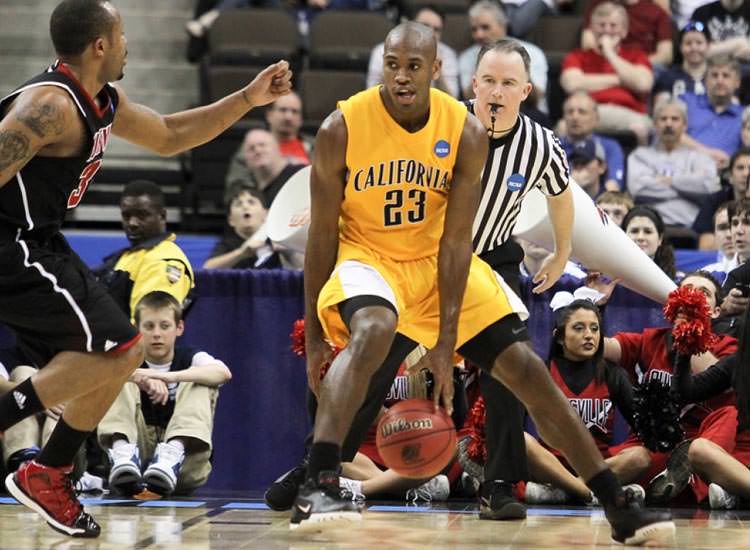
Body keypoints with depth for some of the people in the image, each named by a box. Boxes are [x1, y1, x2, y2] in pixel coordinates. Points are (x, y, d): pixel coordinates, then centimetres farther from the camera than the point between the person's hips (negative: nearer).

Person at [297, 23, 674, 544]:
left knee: (525, 367, -4)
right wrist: (313, 332, -10)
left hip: (436, 261, 3)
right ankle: (317, 487, -42)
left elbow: (455, 240, -13)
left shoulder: (467, 133, -14)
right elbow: (322, 236, -11)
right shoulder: (342, 129, -18)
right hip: (365, 254, -3)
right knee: (372, 330, -38)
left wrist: (446, 341, -16)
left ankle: (619, 507, 2)